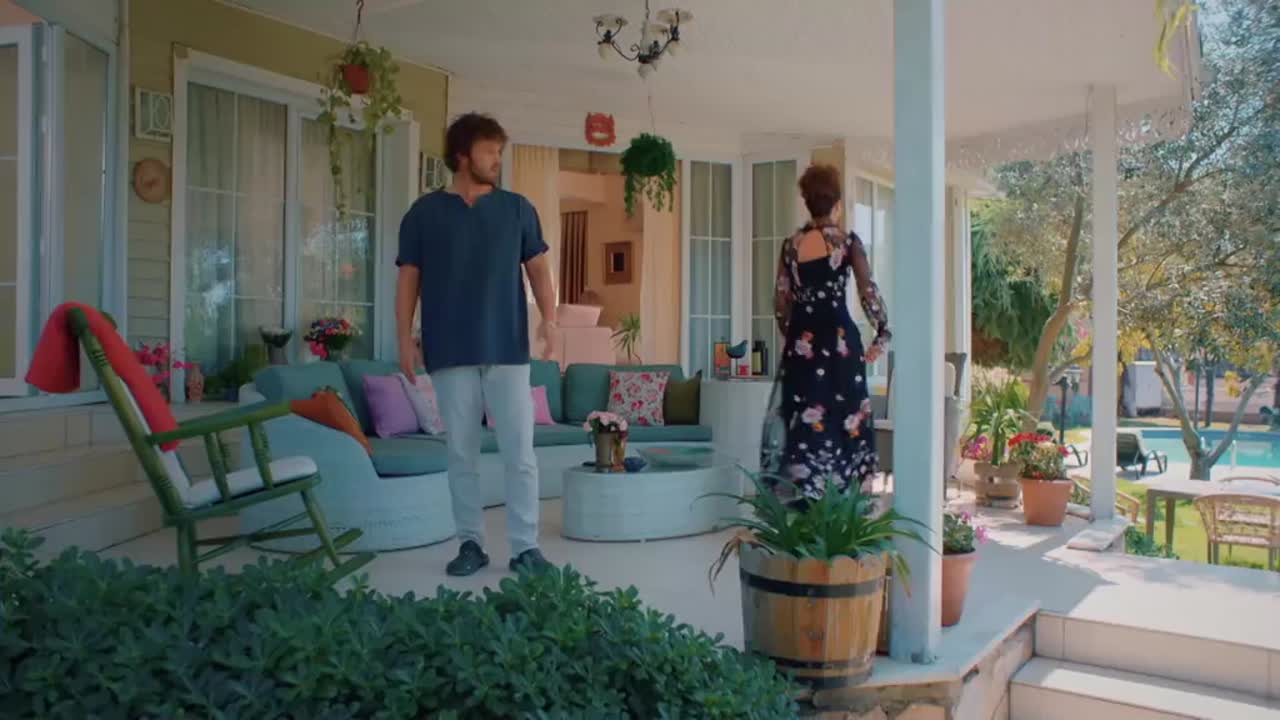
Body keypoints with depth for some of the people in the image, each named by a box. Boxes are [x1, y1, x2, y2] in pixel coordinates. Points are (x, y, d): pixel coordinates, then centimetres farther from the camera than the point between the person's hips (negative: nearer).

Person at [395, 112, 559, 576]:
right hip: (450, 352, 0)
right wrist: (405, 338, -3)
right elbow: (408, 279, 6)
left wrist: (548, 317, -8)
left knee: (519, 452, -2)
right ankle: (471, 543, 16)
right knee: (461, 453, 5)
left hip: (508, 349, 0)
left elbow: (538, 267, 8)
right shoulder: (425, 213, 6)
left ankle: (526, 547, 5)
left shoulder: (517, 209, 9)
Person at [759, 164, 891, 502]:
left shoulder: (791, 244, 6)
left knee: (801, 416, 7)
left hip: (802, 340, 3)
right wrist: (882, 332, 6)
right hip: (839, 338, -3)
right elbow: (868, 291, -5)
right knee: (842, 415, 4)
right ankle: (840, 496, 7)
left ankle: (802, 497, 11)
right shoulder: (848, 241, -3)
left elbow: (781, 299, 6)